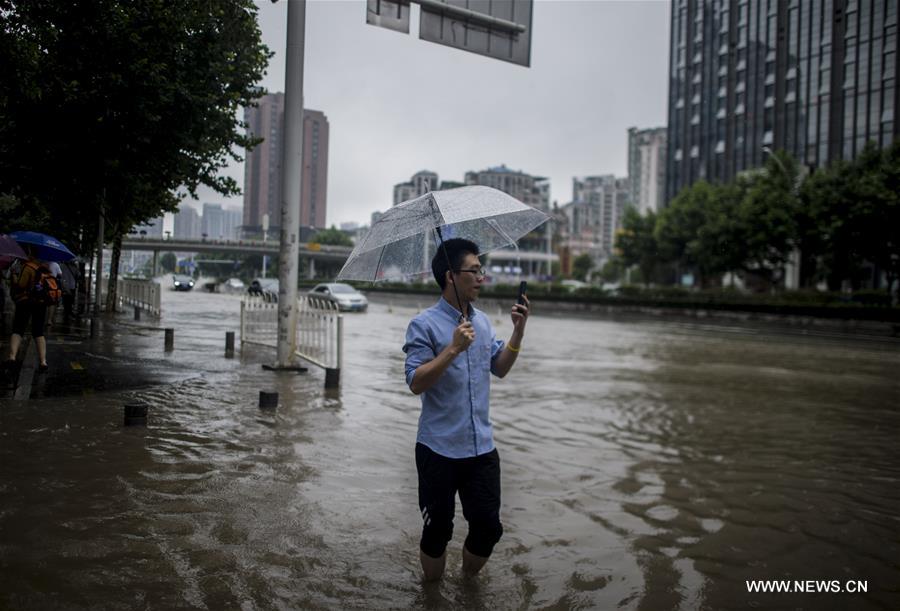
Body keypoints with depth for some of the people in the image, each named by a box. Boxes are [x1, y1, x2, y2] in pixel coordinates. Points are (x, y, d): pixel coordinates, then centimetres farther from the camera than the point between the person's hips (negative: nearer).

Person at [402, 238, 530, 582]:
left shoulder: (482, 321, 9)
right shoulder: (425, 325, -11)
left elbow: (500, 368, 15)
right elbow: (416, 383, -18)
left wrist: (517, 334, 2)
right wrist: (454, 349, -26)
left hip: (482, 447, 5)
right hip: (439, 450, -5)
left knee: (489, 527, 9)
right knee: (437, 530, 9)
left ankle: (468, 581, 36)